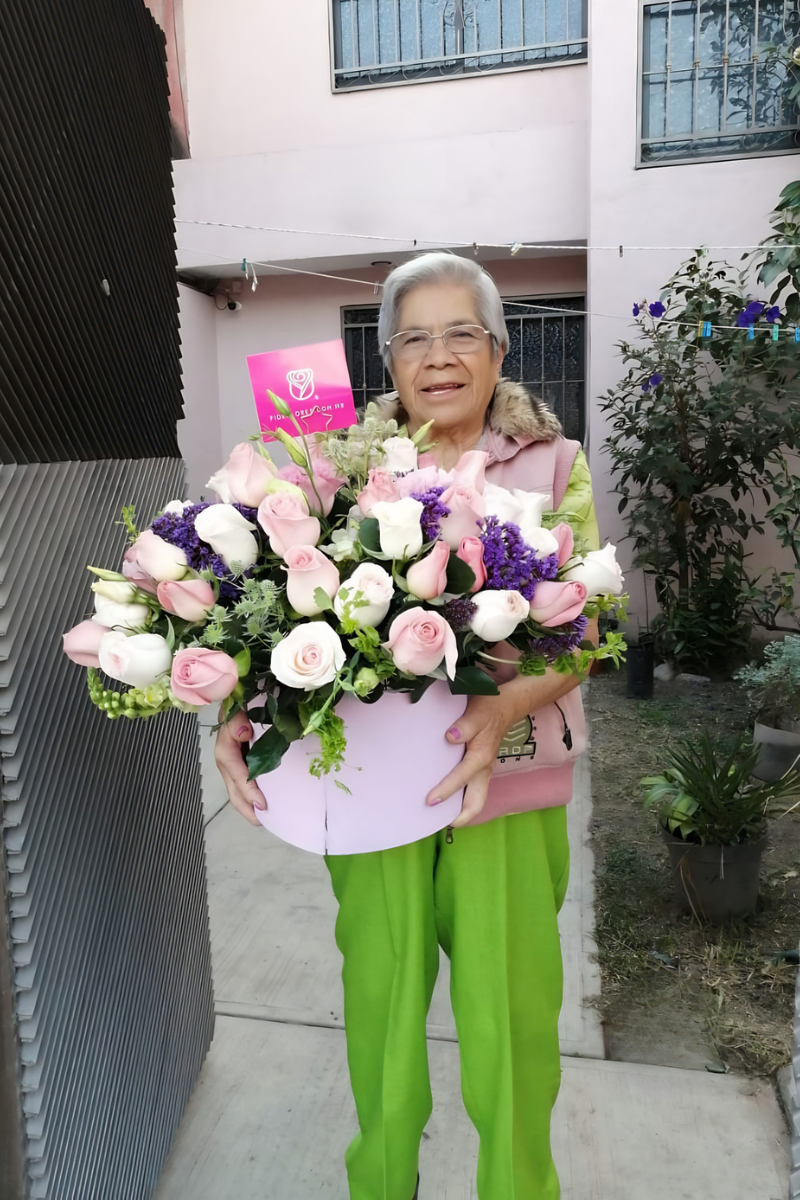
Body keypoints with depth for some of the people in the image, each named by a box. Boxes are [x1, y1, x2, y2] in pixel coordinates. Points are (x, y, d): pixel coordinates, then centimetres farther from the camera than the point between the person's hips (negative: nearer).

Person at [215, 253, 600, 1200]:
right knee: (380, 993, 15)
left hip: (509, 782, 0)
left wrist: (505, 706, -23)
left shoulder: (553, 465, 2)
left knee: (509, 1005, 9)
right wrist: (242, 713, -21)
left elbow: (583, 627, -4)